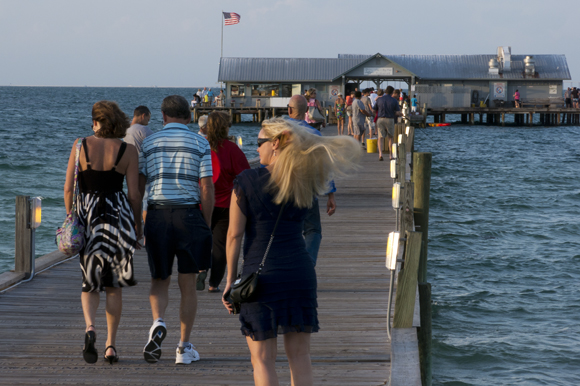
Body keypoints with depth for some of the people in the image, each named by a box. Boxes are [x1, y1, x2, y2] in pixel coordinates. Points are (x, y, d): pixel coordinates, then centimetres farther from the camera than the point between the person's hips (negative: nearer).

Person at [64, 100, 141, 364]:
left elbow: (69, 188, -2)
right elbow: (134, 194, -4)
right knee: (114, 284, 12)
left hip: (86, 214, 0)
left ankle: (90, 327, -15)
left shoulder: (81, 146, -2)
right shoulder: (128, 151, -3)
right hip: (118, 215, 0)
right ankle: (111, 345, 11)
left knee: (90, 282, 13)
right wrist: (138, 225, 8)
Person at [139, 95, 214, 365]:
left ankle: (158, 322, -17)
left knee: (160, 280, 12)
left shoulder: (148, 143, 6)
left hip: (157, 214, 1)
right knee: (187, 285, 7)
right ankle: (184, 347, 9)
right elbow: (206, 187, -3)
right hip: (189, 214, -1)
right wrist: (206, 225, 4)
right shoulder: (200, 143, 2)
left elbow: (137, 186, 4)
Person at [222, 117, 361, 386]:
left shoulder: (246, 181, -7)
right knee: (299, 356, 10)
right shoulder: (304, 181, 2)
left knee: (262, 359, 3)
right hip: (300, 271, 3)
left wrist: (230, 280, 2)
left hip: (260, 273, -3)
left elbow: (234, 235, -6)